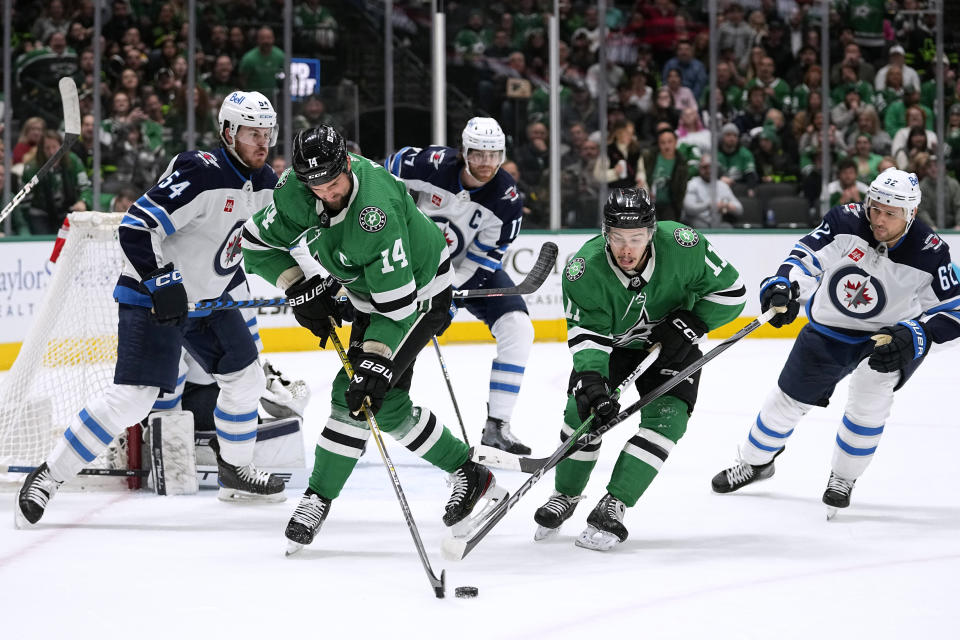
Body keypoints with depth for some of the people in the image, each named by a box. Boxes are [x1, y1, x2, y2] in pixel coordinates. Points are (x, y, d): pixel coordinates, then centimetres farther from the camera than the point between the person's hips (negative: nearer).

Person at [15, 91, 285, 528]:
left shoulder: (265, 184, 3)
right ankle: (49, 476, -11)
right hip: (152, 296, -9)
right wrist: (162, 280, -32)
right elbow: (136, 226, -27)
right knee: (133, 395, -17)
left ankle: (235, 472, 33)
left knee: (245, 377, 13)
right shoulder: (201, 174, -24)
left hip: (210, 296, 9)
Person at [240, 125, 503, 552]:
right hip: (367, 290, 8)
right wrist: (303, 290, -11)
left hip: (418, 291, -8)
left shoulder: (376, 209, -38)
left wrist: (375, 364, -39)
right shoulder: (296, 192, -18)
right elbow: (257, 243, -2)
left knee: (356, 394, -14)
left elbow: (397, 303, -36)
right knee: (386, 406, 4)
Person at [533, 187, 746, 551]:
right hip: (611, 343, 0)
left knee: (665, 419, -19)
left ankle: (613, 507, -18)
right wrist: (590, 380, -47)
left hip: (671, 344, 0)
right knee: (583, 410, -13)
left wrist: (690, 323, -26)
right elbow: (587, 334, -30)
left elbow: (731, 290, -17)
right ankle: (566, 496, 12)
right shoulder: (584, 269, -30)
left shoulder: (682, 246, -30)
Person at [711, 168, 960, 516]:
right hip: (829, 329, 2)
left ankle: (843, 478, -2)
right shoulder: (847, 221, -23)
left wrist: (911, 337, -36)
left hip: (888, 332, -2)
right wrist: (784, 285, -46)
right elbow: (807, 255, -25)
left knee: (870, 396, -26)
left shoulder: (929, 252, -24)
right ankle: (755, 462, 40)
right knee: (788, 400, 11)